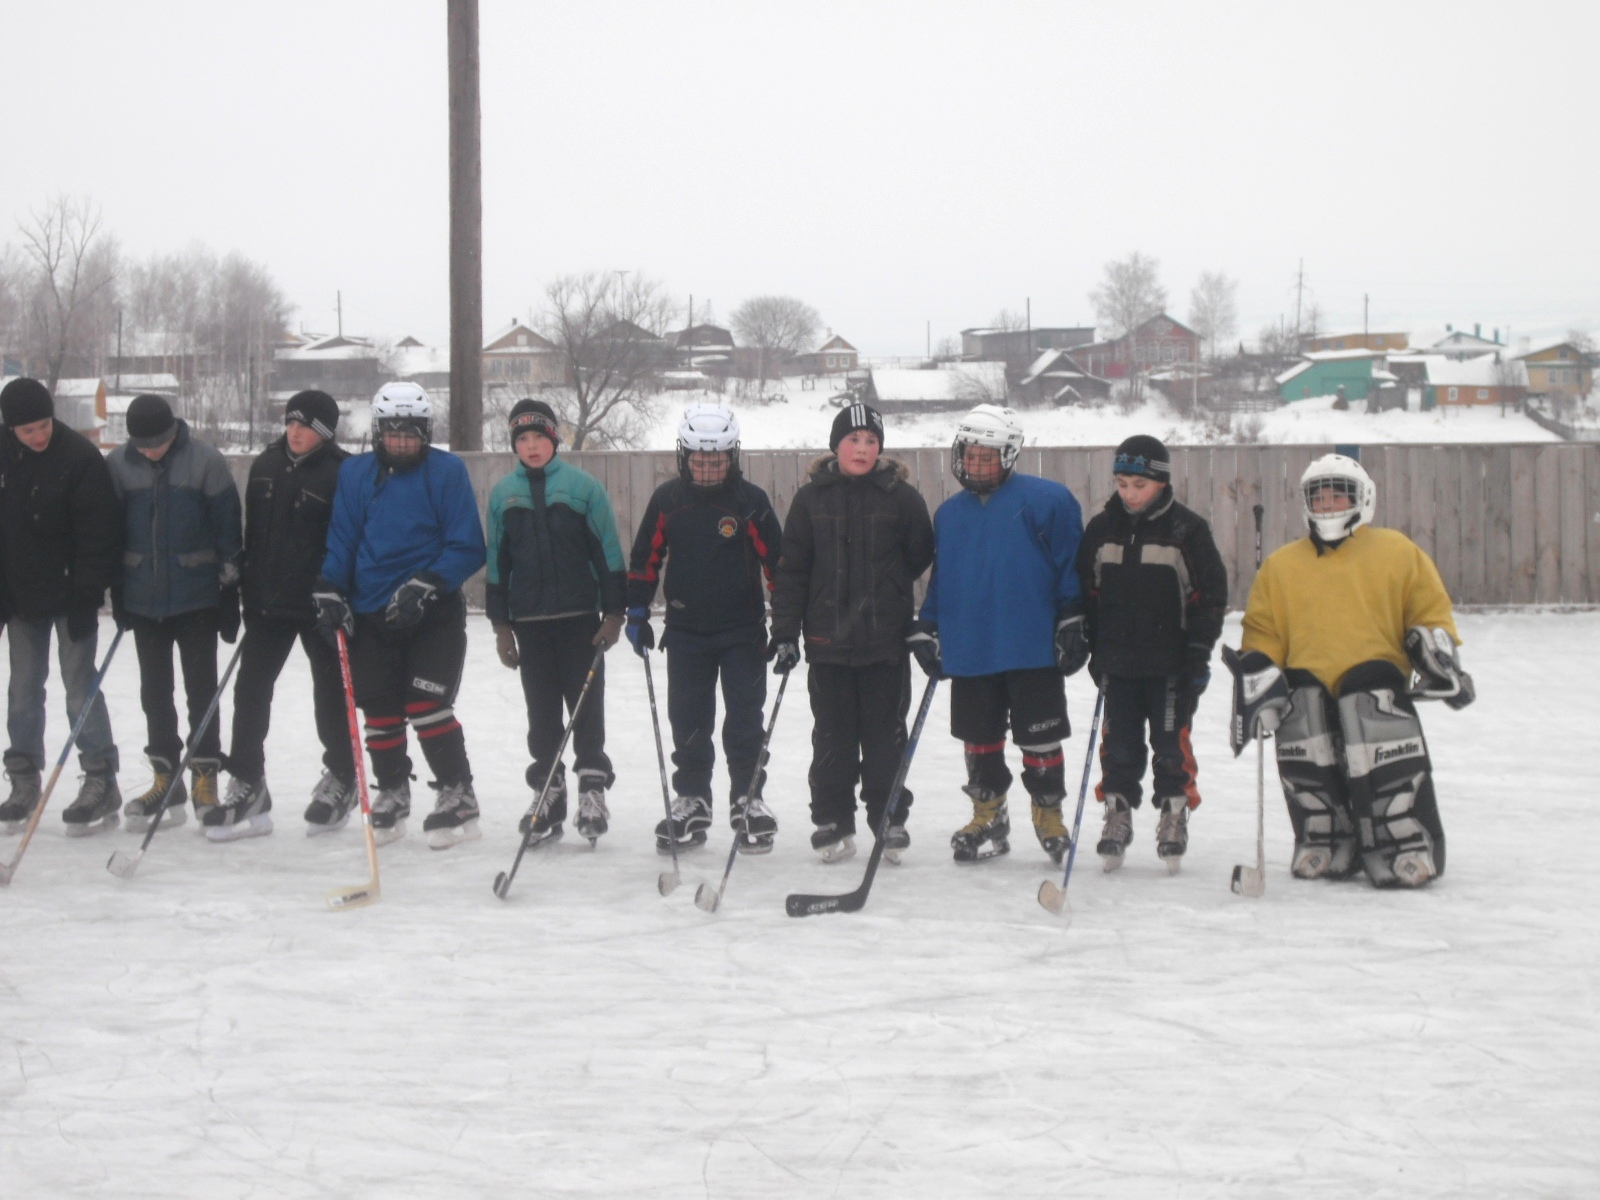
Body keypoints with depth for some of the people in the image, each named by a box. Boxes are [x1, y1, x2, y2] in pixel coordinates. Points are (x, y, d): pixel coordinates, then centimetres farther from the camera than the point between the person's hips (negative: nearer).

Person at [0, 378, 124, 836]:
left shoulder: (81, 458, -17)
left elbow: (97, 534, -16)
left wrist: (86, 596, -18)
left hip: (70, 593, -5)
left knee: (80, 684, -4)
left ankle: (101, 783, 3)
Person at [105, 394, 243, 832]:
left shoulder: (206, 462, -9)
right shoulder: (118, 466, -1)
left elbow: (227, 529, -6)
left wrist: (230, 594, -6)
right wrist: (117, 596, 7)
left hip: (197, 596, -3)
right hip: (144, 599, 3)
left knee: (201, 688, 2)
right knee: (154, 691, 10)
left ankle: (205, 777, 10)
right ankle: (165, 778, 19)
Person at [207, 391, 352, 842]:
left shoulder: (341, 472, -12)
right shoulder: (266, 466, 8)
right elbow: (253, 532, 16)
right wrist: (248, 584, 16)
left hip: (320, 602, -6)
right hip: (268, 601, 6)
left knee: (330, 690, 7)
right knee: (250, 687, 2)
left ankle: (339, 780, 25)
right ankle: (247, 787, 7)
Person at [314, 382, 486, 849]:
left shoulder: (446, 471, -5)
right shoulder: (355, 473, 6)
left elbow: (467, 547, -8)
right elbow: (341, 539, 10)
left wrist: (424, 586, -18)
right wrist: (329, 591, -4)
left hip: (433, 614, -4)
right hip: (371, 615, 4)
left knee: (426, 705, -13)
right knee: (379, 711, 7)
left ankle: (457, 795, 0)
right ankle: (391, 794, 25)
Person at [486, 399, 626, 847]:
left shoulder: (584, 486, -1)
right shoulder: (503, 494, 8)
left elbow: (609, 552, -1)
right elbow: (497, 562, 12)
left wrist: (613, 612, -5)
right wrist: (500, 623, 8)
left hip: (580, 617, -3)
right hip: (529, 621, 3)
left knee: (587, 706, -1)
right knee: (541, 711, 7)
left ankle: (592, 788, 7)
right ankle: (547, 792, 14)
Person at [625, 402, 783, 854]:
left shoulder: (750, 501, -6)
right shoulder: (667, 500, 1)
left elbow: (776, 560, -3)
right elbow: (645, 557, 9)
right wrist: (637, 612, 6)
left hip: (742, 630, -2)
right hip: (685, 631, 2)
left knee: (745, 720, 1)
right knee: (688, 721, 7)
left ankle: (747, 799, 12)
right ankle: (690, 800, 19)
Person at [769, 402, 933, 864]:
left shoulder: (902, 497, 1)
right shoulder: (811, 498, 4)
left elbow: (920, 558, 7)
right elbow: (791, 569, 4)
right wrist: (785, 632, 0)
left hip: (886, 640, -1)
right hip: (827, 640, 1)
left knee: (885, 734, 5)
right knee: (832, 736, 6)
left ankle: (888, 819, 16)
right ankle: (832, 821, 15)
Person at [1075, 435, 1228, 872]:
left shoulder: (1187, 530, -5)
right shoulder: (1102, 529, 5)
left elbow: (1210, 594, -2)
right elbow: (1086, 592, 13)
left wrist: (1198, 653, -5)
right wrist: (1092, 649, 10)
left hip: (1170, 663, -3)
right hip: (1118, 662, 3)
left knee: (1171, 741, 3)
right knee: (1119, 743, 6)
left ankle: (1174, 815, 14)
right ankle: (1117, 811, 17)